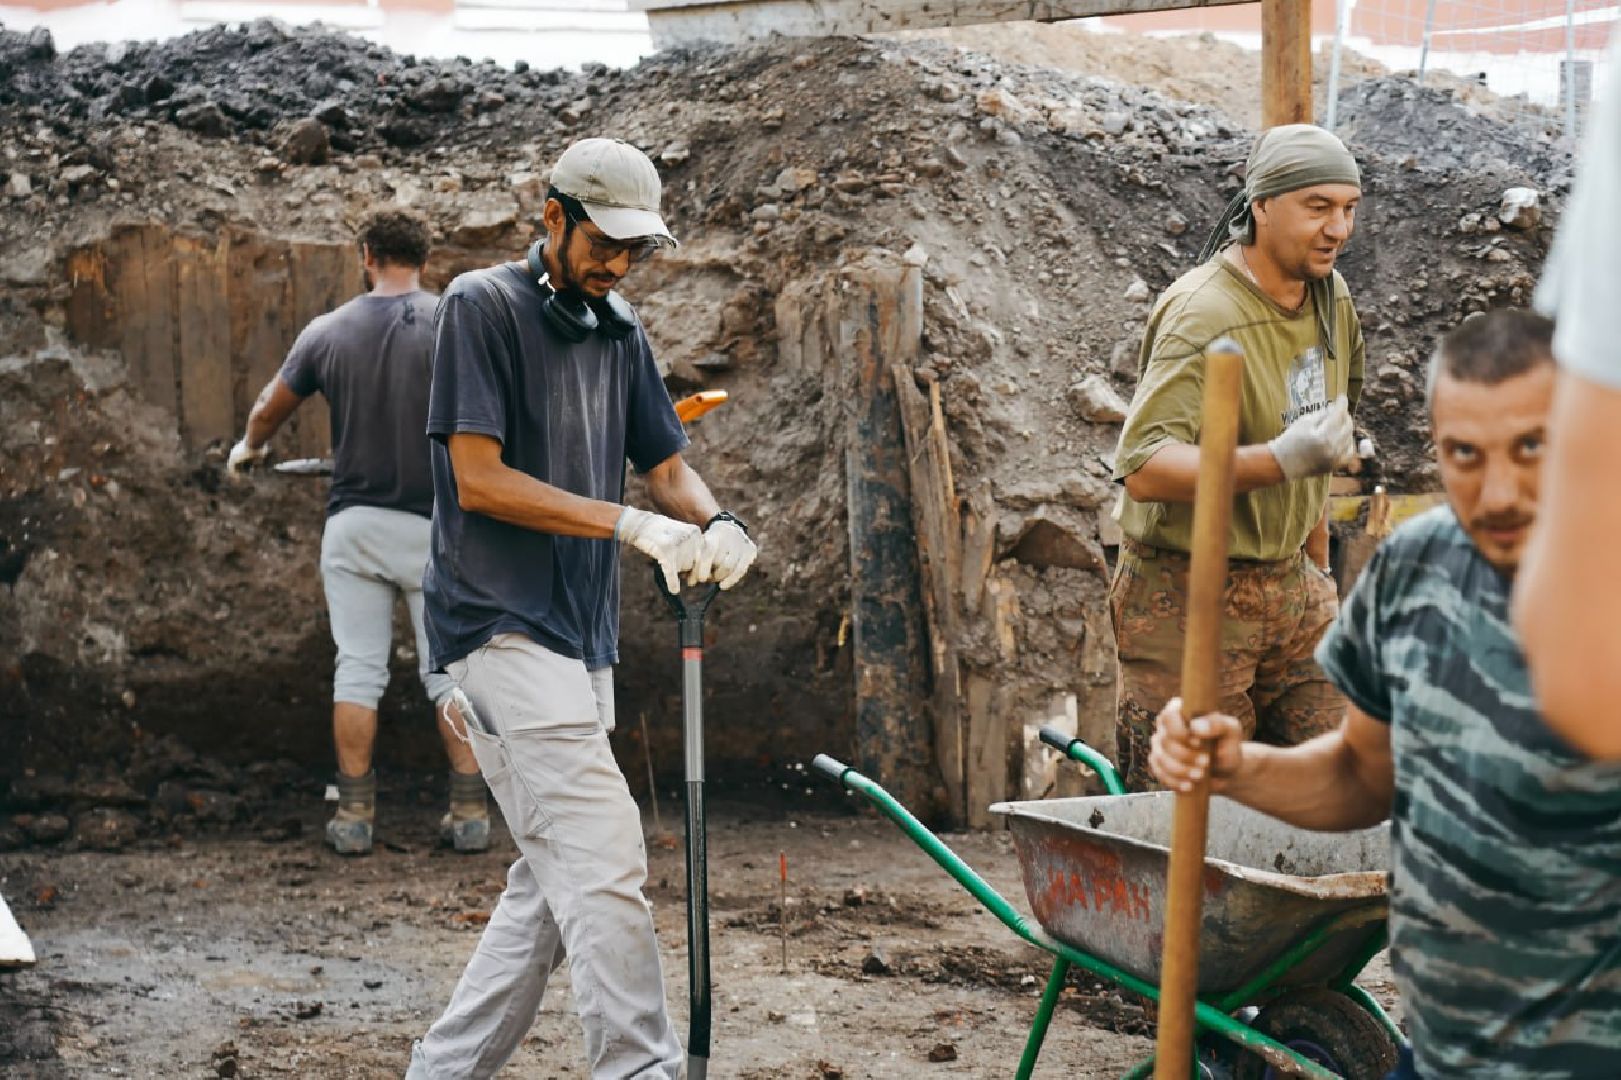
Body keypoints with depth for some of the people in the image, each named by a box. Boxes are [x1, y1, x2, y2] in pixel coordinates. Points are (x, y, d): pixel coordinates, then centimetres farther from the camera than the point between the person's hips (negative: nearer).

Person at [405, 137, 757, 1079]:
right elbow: (479, 477, -14)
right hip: (503, 626, -8)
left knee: (556, 876, 10)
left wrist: (717, 524, -8)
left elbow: (666, 464, 16)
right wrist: (632, 524, -20)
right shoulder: (483, 306, -7)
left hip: (582, 633, 8)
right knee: (603, 856, -15)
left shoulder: (621, 332, 15)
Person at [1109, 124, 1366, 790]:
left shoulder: (1329, 297, 7)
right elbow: (1144, 470, -33)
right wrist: (1279, 459, -42)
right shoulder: (1204, 316, -21)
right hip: (1190, 598, -8)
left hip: (1289, 588, 8)